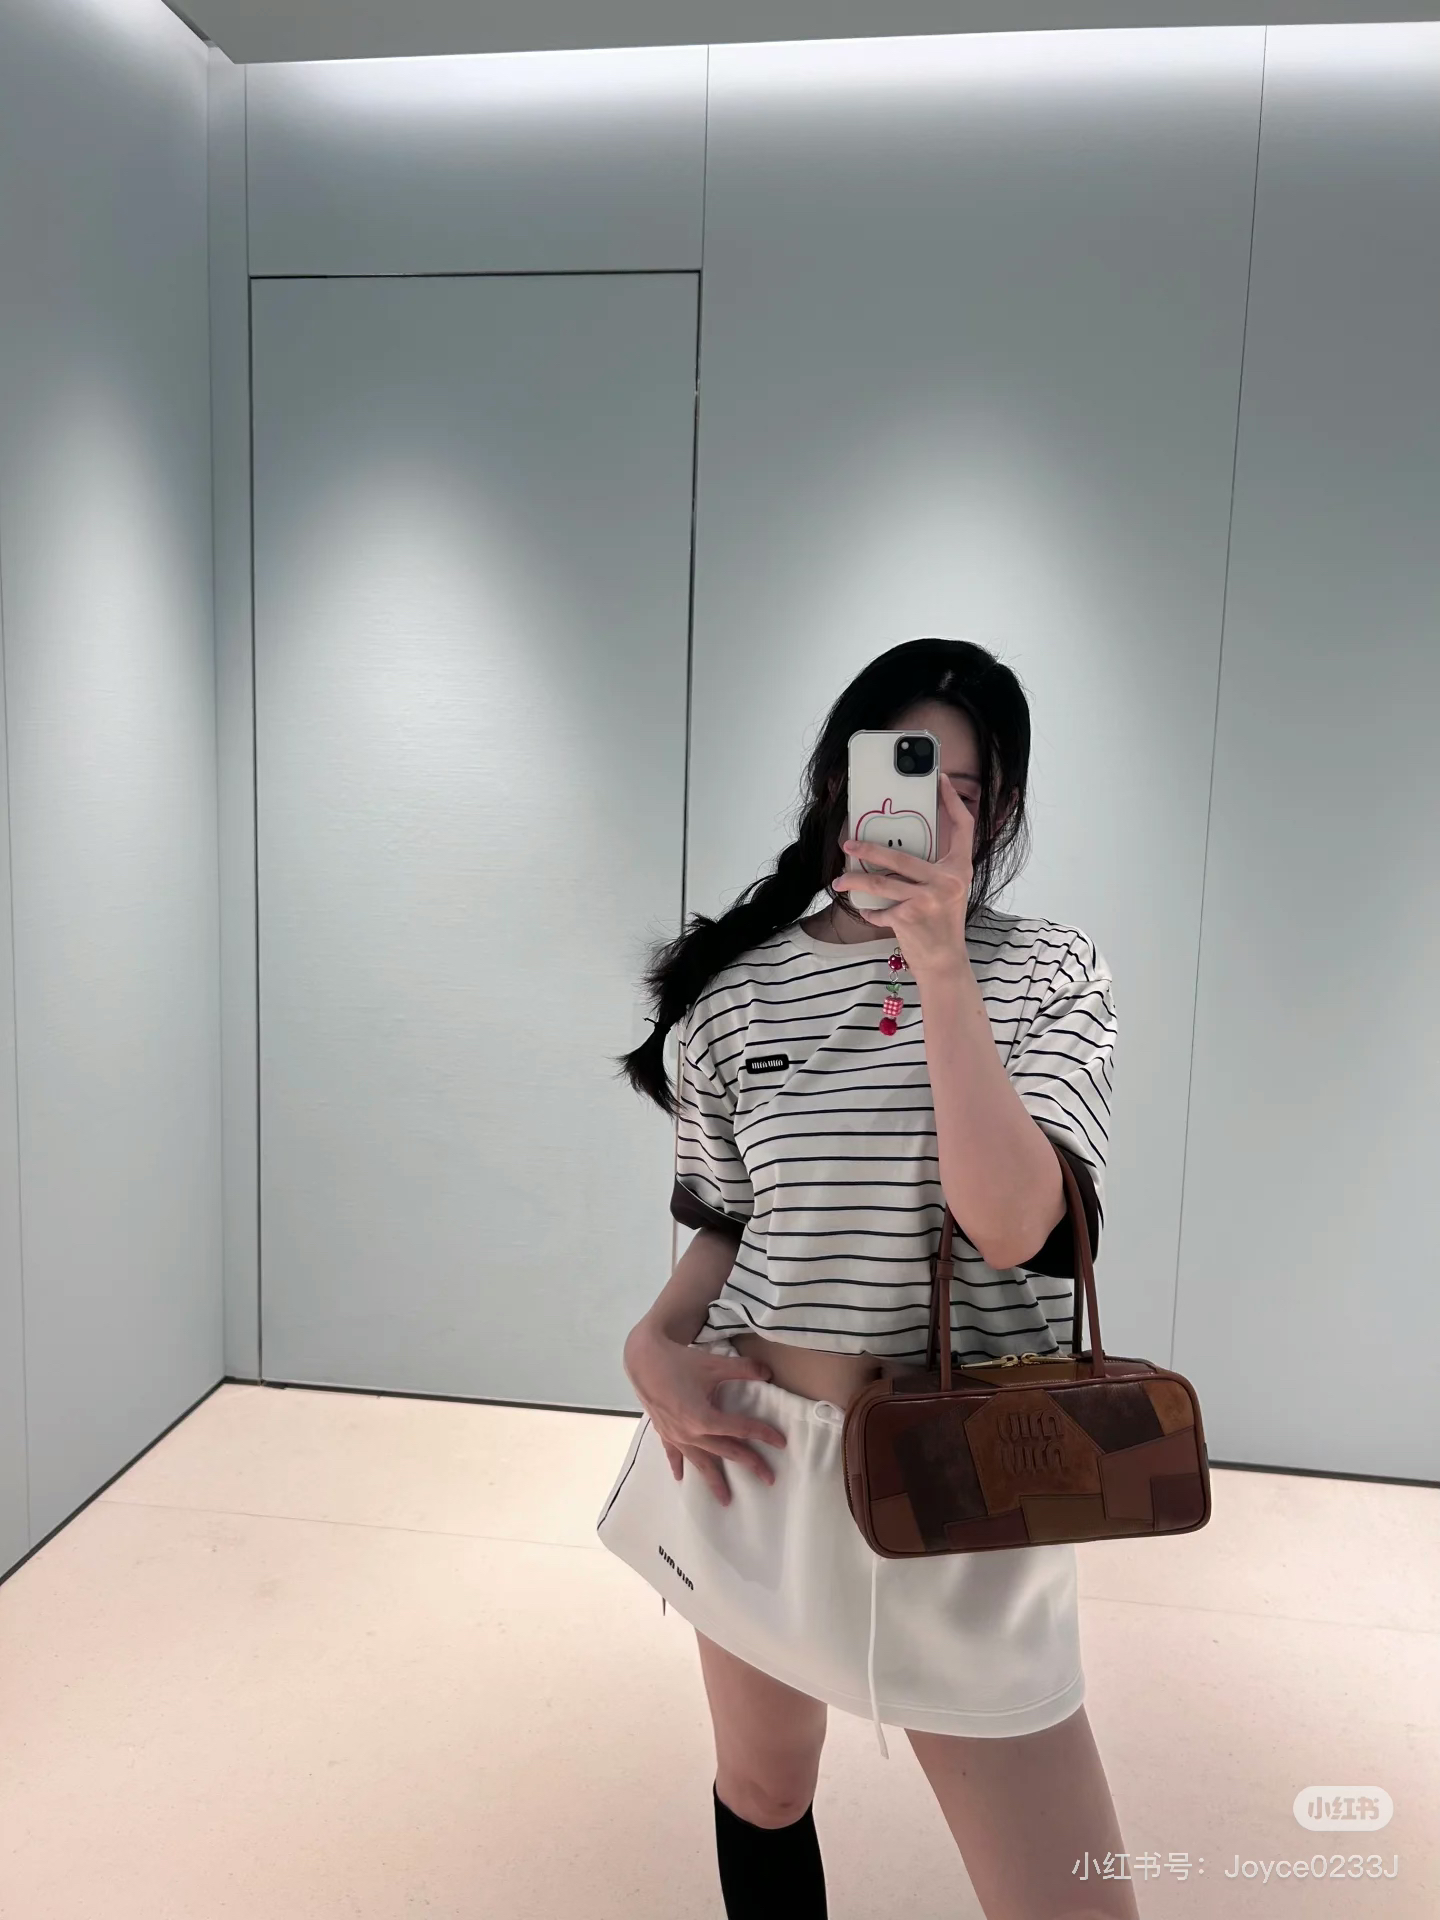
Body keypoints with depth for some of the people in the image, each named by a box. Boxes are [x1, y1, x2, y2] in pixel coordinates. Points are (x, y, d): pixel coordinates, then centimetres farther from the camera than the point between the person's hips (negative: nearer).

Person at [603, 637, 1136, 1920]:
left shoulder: (1051, 974, -6)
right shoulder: (740, 991, -2)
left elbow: (1011, 1224, -22)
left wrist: (940, 965, -27)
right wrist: (657, 1341, -9)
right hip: (759, 1450, 2)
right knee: (764, 1795, 23)